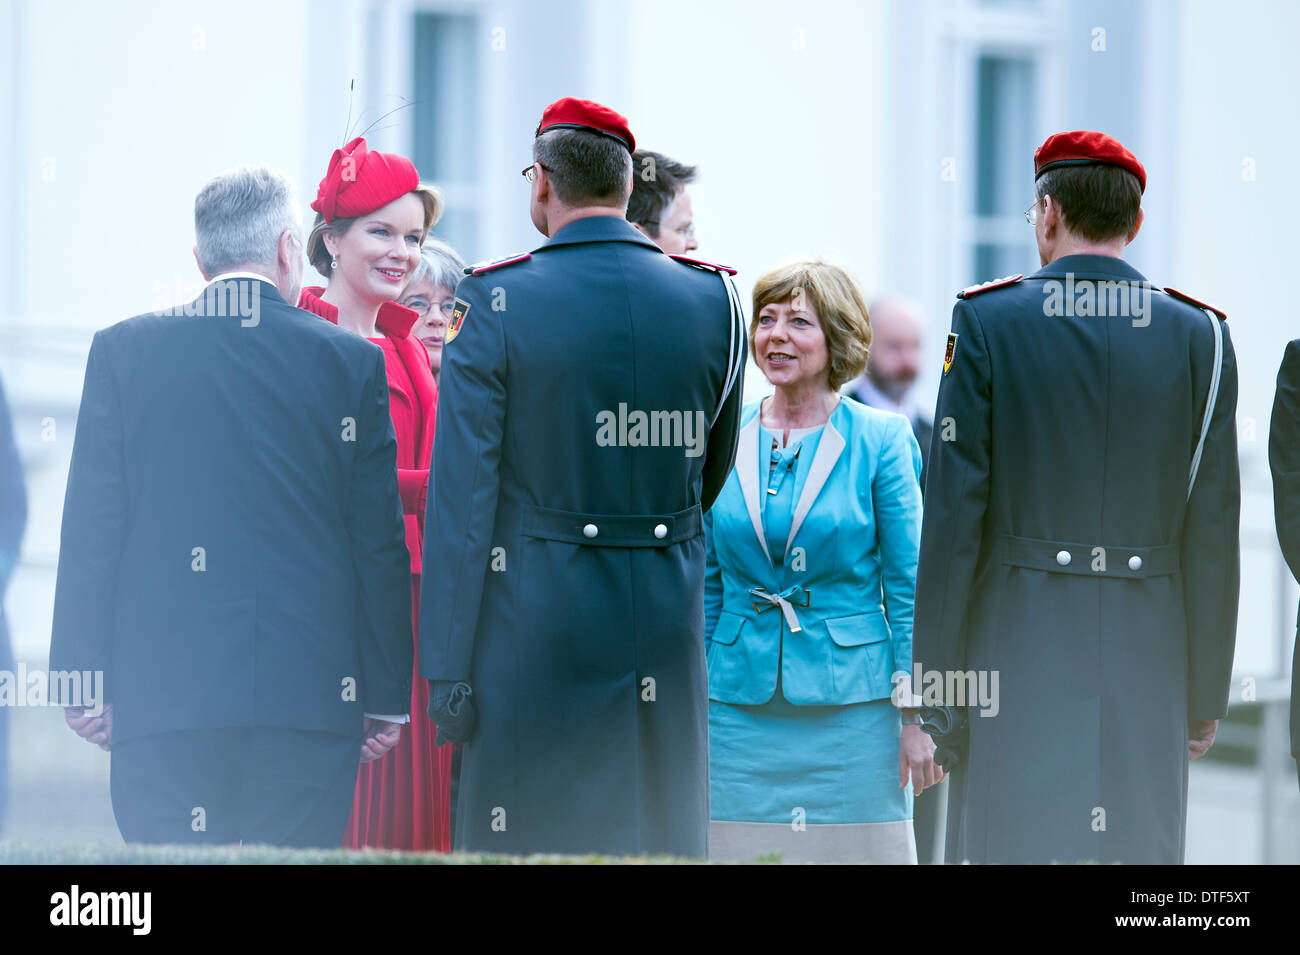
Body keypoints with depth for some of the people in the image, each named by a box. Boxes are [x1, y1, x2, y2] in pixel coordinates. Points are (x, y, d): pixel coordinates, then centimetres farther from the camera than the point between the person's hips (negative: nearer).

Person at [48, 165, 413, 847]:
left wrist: (84, 680, 7)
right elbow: (378, 542, 4)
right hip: (310, 695, 0)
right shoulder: (353, 363, 2)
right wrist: (386, 695, 10)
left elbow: (91, 529, 3)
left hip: (163, 692, 0)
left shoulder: (124, 350, 4)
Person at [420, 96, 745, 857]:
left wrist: (446, 670, -5)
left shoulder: (497, 303, -7)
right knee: (664, 842, 7)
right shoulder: (713, 301, 3)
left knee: (524, 848, 1)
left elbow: (461, 500, -8)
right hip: (669, 636, 3)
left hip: (535, 627, -3)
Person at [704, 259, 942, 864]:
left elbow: (908, 586, -1)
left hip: (852, 708, -2)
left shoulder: (881, 440, -1)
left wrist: (917, 717, -6)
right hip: (740, 712, 2)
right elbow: (705, 587, 11)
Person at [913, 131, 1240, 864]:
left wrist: (937, 685, 0)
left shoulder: (987, 322, -3)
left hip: (1016, 651, -1)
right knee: (1139, 848, 5)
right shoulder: (1201, 336, 2)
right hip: (1146, 660, 2)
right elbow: (1213, 532, 2)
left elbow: (954, 511, -5)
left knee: (1010, 846, 1)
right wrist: (1207, 694, 10)